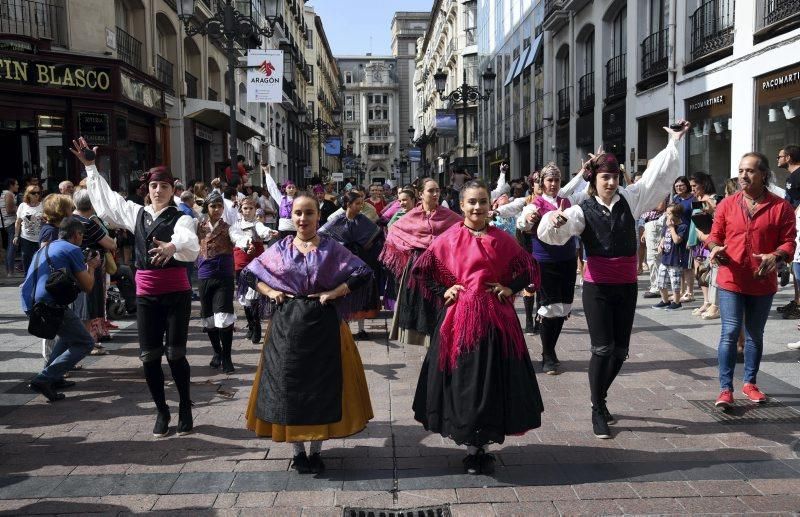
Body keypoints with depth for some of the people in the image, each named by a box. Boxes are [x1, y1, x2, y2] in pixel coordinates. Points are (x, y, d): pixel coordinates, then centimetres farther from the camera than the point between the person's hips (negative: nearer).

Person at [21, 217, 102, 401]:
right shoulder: (73, 250, 0)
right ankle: (43, 379, -10)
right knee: (84, 343, 2)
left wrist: (83, 265, 32)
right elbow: (87, 286, 1)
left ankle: (54, 377, 23)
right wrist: (91, 267, 19)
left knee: (68, 331, 31)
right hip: (49, 304, -9)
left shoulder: (44, 249, 25)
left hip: (28, 304, 9)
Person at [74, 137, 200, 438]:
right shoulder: (136, 214, 12)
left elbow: (191, 246, -27)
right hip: (146, 294, 4)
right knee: (149, 356, 5)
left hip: (176, 293, -4)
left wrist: (172, 246, -49)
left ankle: (185, 409, 17)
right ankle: (161, 411, 22)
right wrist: (90, 166, 21)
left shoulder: (181, 219, -6)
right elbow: (104, 199, 21)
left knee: (175, 353, -2)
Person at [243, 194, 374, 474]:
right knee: (289, 385, 4)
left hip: (322, 325, -1)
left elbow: (364, 272, -4)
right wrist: (270, 292, -2)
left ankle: (316, 450, 19)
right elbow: (250, 272, 13)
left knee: (322, 385, 4)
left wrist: (335, 293, -11)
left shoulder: (331, 248, 0)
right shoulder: (280, 248, 5)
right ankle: (298, 450, 19)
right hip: (287, 327, 1)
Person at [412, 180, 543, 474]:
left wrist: (511, 288, -1)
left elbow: (529, 268, 13)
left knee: (493, 381, 5)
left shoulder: (501, 239, 5)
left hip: (495, 319, 1)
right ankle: (471, 449, 18)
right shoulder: (449, 238, 1)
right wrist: (442, 292, -2)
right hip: (459, 317, -1)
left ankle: (485, 447, 20)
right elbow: (420, 269, 6)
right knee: (462, 381, 3)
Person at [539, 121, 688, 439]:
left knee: (620, 350, 9)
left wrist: (674, 142, 12)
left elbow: (656, 175, 11)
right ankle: (597, 411, 9)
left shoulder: (629, 199, 3)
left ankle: (600, 398, 31)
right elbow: (551, 234, -21)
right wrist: (554, 220, -44)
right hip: (597, 287, -4)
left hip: (626, 286, 4)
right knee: (602, 349, -6)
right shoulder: (582, 210, -8)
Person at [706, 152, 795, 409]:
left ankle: (750, 383, 29)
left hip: (762, 282, 1)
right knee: (730, 333, -5)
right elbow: (715, 235, 8)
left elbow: (788, 241, -2)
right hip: (731, 280, -1)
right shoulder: (726, 204, 2)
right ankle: (726, 389, -1)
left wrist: (775, 256, -22)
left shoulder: (781, 206, -2)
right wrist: (716, 248, -14)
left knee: (755, 335, 14)